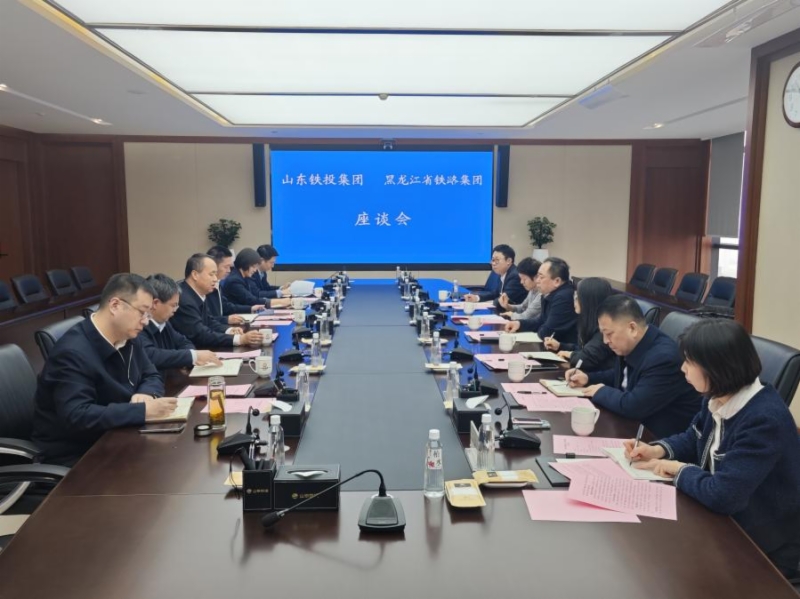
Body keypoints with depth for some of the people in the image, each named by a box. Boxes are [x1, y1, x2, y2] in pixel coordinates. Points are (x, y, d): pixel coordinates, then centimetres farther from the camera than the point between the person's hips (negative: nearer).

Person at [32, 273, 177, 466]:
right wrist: (143, 411, -33)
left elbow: (151, 376, 11)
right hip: (75, 455, -7)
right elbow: (77, 417, -31)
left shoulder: (127, 337, 1)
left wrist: (147, 394, -12)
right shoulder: (73, 353, -23)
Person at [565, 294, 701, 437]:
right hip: (635, 423, 8)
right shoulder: (629, 348, -2)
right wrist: (588, 378, 4)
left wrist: (601, 392, -13)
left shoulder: (663, 358, -28)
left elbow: (632, 406, -31)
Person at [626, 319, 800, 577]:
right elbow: (692, 439, 14)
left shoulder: (764, 420, -31)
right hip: (722, 518, 7)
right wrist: (658, 450, -6)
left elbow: (722, 494, -35)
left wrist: (679, 470, -17)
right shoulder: (719, 398, -3)